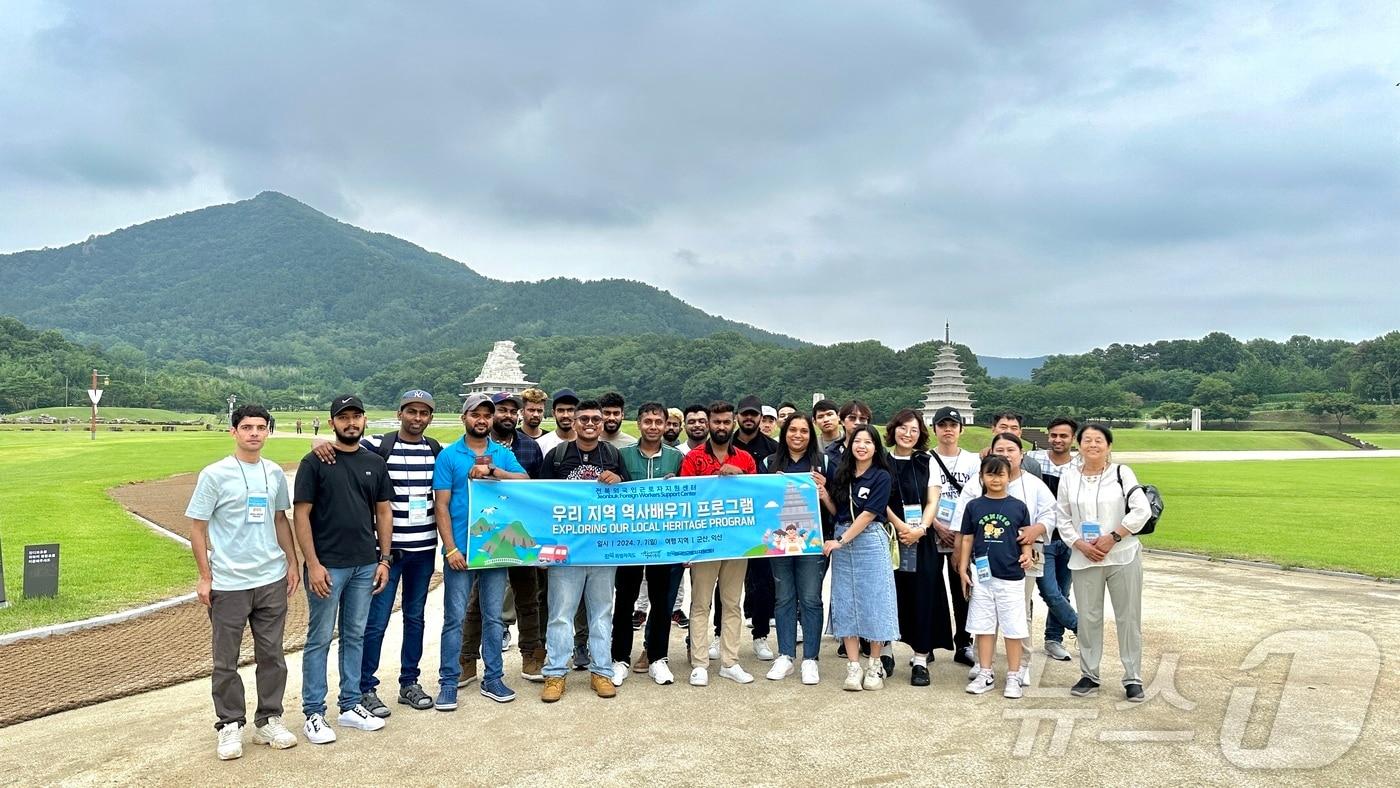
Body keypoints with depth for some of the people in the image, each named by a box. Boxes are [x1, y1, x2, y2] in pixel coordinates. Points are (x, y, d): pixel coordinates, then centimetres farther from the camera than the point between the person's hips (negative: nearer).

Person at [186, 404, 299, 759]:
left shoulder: (275, 473, 7)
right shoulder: (215, 474, -7)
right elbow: (197, 527, -4)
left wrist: (292, 562, 11)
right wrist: (205, 576, -7)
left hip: (272, 580, 4)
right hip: (228, 584, -4)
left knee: (271, 655, 11)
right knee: (226, 660, 7)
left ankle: (269, 721, 24)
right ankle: (230, 726, 21)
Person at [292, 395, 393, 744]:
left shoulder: (374, 463, 8)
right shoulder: (314, 462, -6)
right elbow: (301, 514, -8)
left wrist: (384, 559, 5)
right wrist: (313, 564, -14)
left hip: (365, 565, 5)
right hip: (327, 566, -4)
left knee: (355, 636, 13)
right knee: (319, 639, 4)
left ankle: (351, 706, 24)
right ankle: (314, 714, 14)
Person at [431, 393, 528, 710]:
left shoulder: (503, 454, 8)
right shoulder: (449, 455, -1)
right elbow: (441, 505, -5)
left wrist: (492, 471, -20)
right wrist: (450, 548, -11)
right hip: (461, 549, -3)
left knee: (493, 616, 10)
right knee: (455, 618, 2)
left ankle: (493, 678, 21)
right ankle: (448, 682, 13)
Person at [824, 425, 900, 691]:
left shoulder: (881, 477, -4)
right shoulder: (841, 474, 9)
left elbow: (868, 514, -10)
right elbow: (836, 510, 12)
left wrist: (841, 541, -14)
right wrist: (823, 495, -6)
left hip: (870, 542, -4)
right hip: (841, 540, 4)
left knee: (873, 601, 0)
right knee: (846, 602, 4)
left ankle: (875, 666, 13)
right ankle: (853, 666, 11)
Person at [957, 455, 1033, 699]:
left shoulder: (1018, 507, 1)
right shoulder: (974, 506, 4)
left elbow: (1025, 539, 5)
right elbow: (967, 539, 8)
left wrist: (1026, 555, -15)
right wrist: (963, 570, 5)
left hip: (1011, 577, -1)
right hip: (982, 576, 2)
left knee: (1013, 628, 4)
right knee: (983, 626, 9)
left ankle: (1014, 677, 15)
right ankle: (985, 674, 20)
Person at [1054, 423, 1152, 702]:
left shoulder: (1121, 473, -2)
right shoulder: (1068, 477, 4)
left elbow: (1141, 510, -8)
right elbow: (1063, 519, 7)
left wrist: (1113, 537, -13)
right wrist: (1080, 545, -7)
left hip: (1123, 556, -2)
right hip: (1084, 559, 2)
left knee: (1128, 617, 4)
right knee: (1088, 617, 7)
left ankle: (1133, 678, 15)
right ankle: (1089, 675, 20)